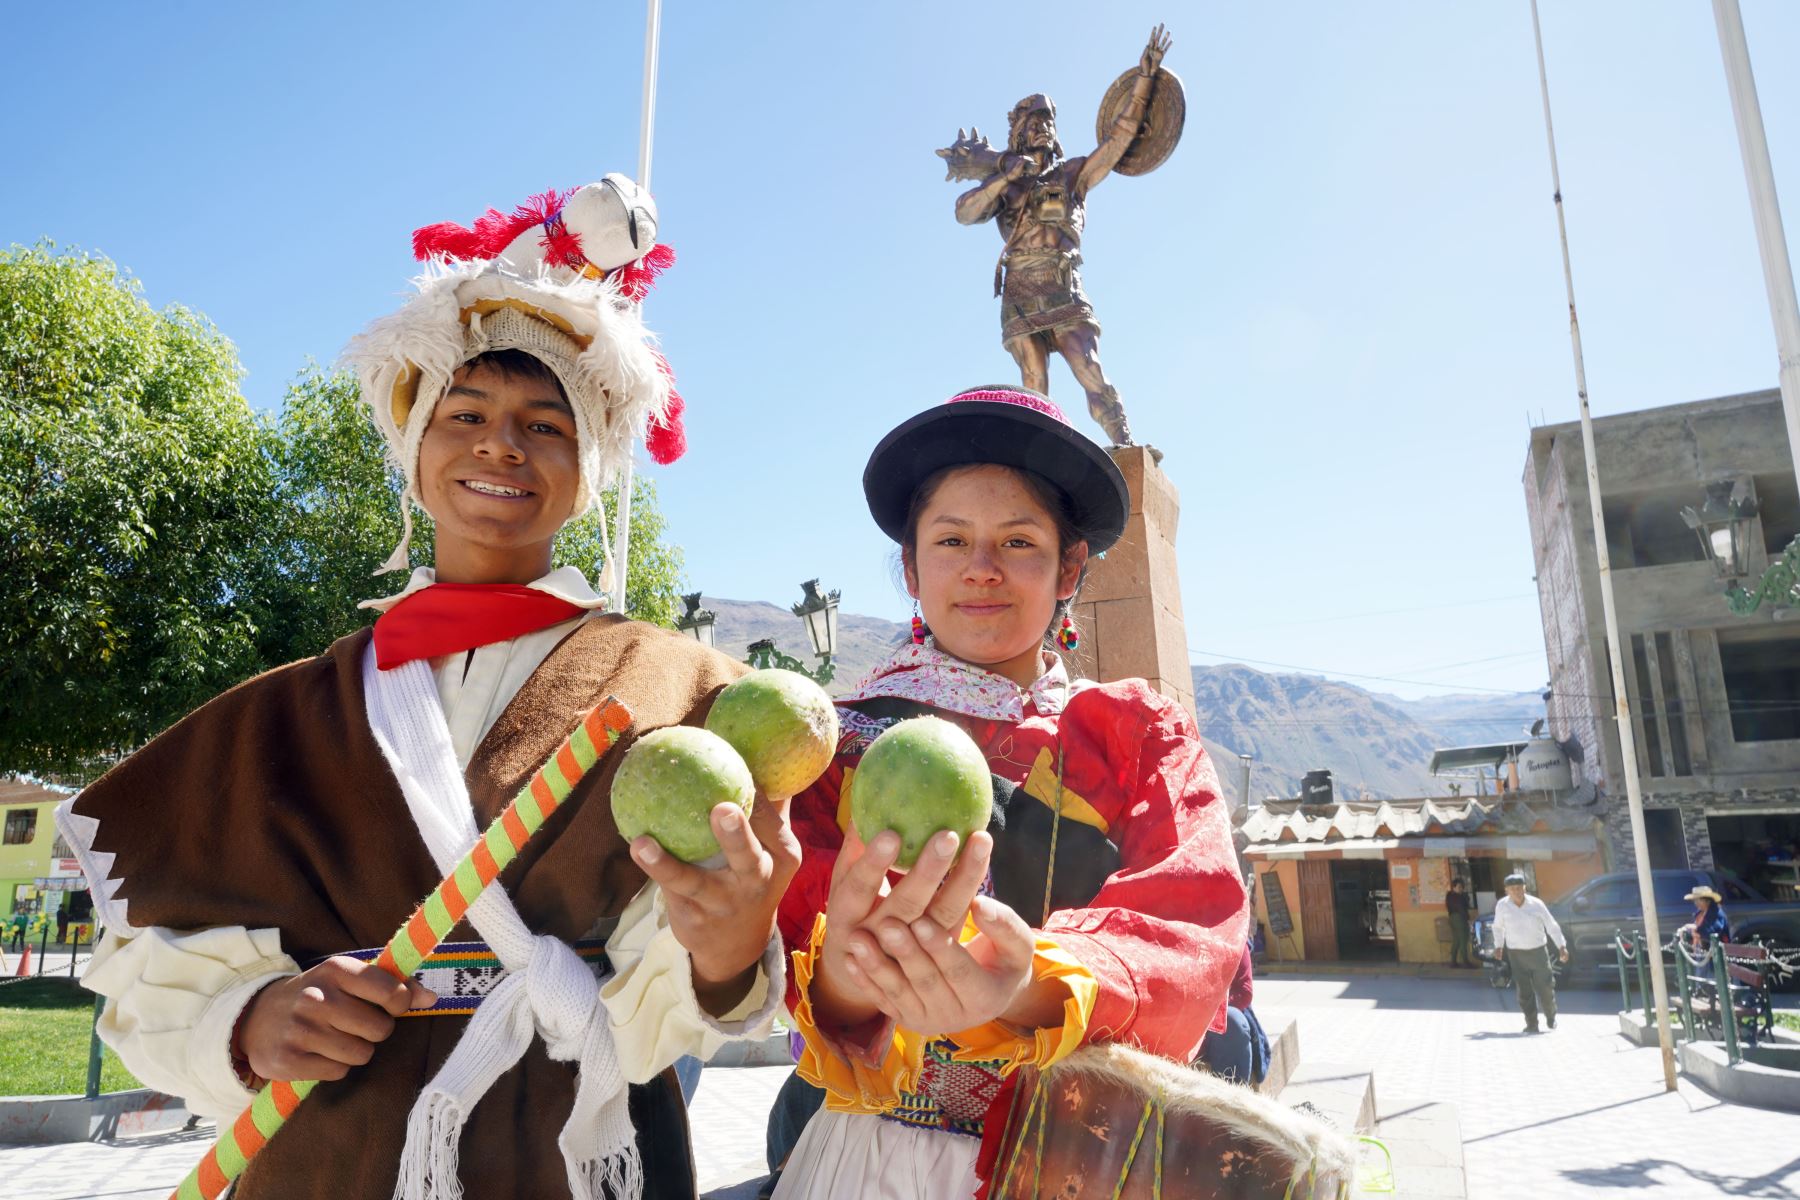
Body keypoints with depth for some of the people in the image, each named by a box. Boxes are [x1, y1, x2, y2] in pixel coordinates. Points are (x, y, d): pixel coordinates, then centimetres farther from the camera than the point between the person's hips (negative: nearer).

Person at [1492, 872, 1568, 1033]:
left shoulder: (1536, 904, -7)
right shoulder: (1502, 906, -5)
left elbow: (1551, 925, -1)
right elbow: (1498, 927, 10)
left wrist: (1562, 946, -6)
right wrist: (1498, 946, 8)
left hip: (1538, 951, 0)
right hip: (1517, 954, 0)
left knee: (1545, 987, 3)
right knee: (1524, 990, -2)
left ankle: (1551, 1017, 30)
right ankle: (1532, 1024, 6)